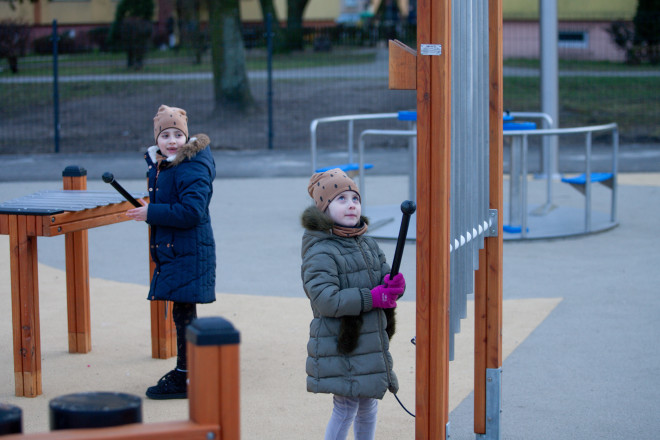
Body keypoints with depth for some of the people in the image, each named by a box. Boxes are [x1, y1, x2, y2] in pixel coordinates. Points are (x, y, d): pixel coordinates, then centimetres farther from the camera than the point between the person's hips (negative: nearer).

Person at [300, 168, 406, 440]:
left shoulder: (368, 245, 13)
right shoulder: (320, 253, -15)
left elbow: (384, 277, 14)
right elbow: (326, 300, -25)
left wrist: (394, 285, -12)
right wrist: (371, 298, -23)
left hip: (370, 344, 8)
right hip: (340, 348, -8)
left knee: (368, 406, 16)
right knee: (346, 408, -6)